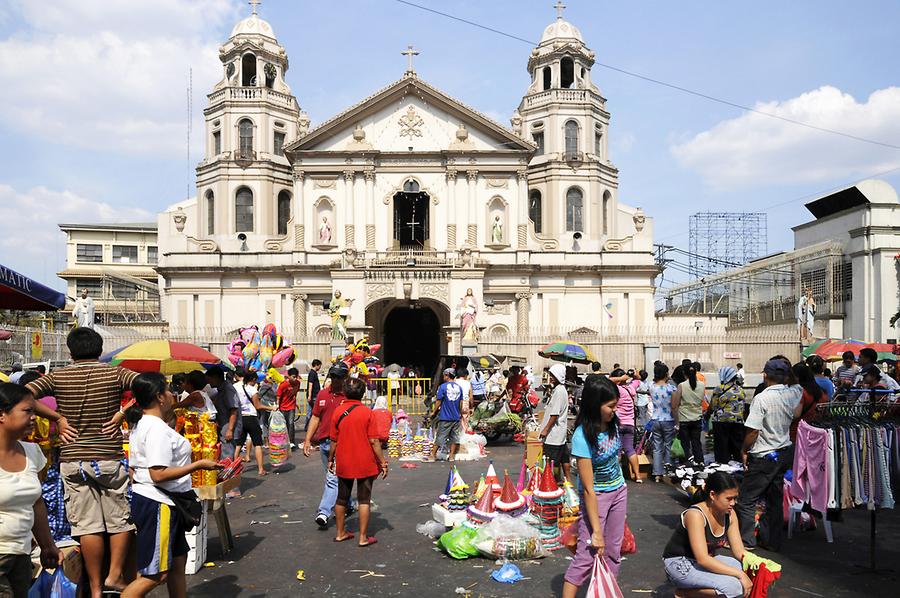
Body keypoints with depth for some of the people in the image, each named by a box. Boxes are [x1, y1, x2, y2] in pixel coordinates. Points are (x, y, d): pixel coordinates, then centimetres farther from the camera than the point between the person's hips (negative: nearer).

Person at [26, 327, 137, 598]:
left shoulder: (57, 376, 0)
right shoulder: (115, 374, -4)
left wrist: (57, 417, -3)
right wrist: (122, 414, -9)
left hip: (72, 460, 2)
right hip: (110, 458, -1)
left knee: (87, 524, 6)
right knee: (121, 520, 14)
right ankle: (114, 575, 13)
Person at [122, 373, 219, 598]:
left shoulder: (140, 426, 12)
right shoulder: (158, 429, -20)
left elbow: (133, 470, 16)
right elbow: (159, 474, -26)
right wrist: (198, 465, -20)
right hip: (158, 505, -11)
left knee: (177, 561, 18)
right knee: (156, 574, -5)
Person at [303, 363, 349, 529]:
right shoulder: (322, 394, 8)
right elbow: (315, 418, 13)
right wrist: (307, 440, 8)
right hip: (324, 442, 6)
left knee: (333, 478, -12)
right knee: (331, 477, 17)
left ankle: (324, 512, -12)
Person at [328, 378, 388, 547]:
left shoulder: (338, 412, -4)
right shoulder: (367, 412, -13)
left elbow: (334, 440, 1)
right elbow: (374, 441, -12)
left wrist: (330, 459, 15)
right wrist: (383, 463, -5)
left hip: (343, 463, 3)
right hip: (365, 464, -3)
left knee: (342, 499, 17)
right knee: (364, 500, 6)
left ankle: (340, 533, 28)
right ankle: (363, 537, 9)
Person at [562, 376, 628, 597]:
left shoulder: (611, 423, -9)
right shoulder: (582, 436, -28)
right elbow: (589, 489, -26)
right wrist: (596, 531, -24)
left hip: (619, 490, 7)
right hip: (596, 496, -6)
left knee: (613, 551, 11)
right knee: (588, 555, -8)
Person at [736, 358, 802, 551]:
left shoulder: (761, 398, -21)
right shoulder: (793, 394, -2)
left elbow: (753, 430, -21)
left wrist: (744, 450, -5)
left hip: (764, 456, -7)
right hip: (785, 453, 7)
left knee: (746, 499, 3)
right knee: (775, 499, 16)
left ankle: (746, 541, 7)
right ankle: (772, 540, 24)